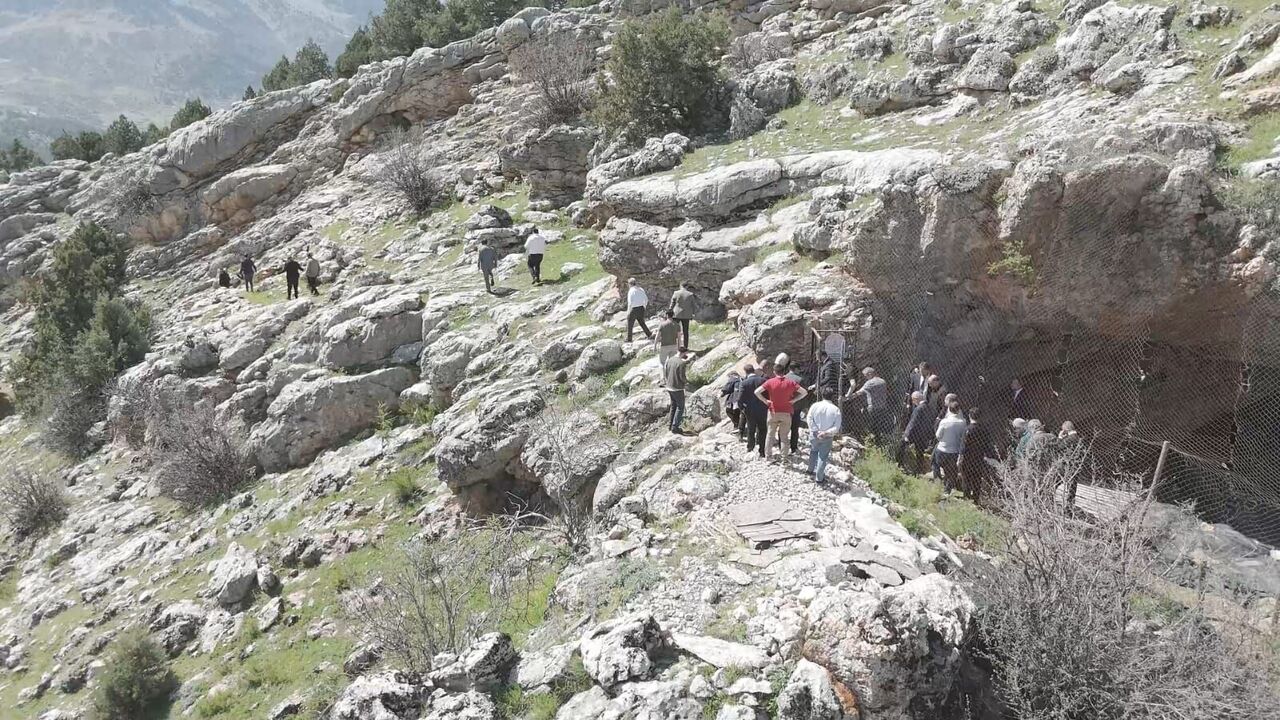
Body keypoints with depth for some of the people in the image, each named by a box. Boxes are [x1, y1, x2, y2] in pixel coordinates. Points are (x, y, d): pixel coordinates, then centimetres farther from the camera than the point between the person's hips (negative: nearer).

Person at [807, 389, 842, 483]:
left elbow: (810, 420, -9)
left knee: (813, 452, 24)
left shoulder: (815, 406, -8)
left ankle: (811, 471, 40)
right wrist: (826, 432, -13)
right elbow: (837, 427, -12)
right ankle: (819, 478, 14)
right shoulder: (836, 409, -8)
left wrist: (817, 431, -9)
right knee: (823, 457, 9)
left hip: (814, 435, 1)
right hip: (827, 438, -1)